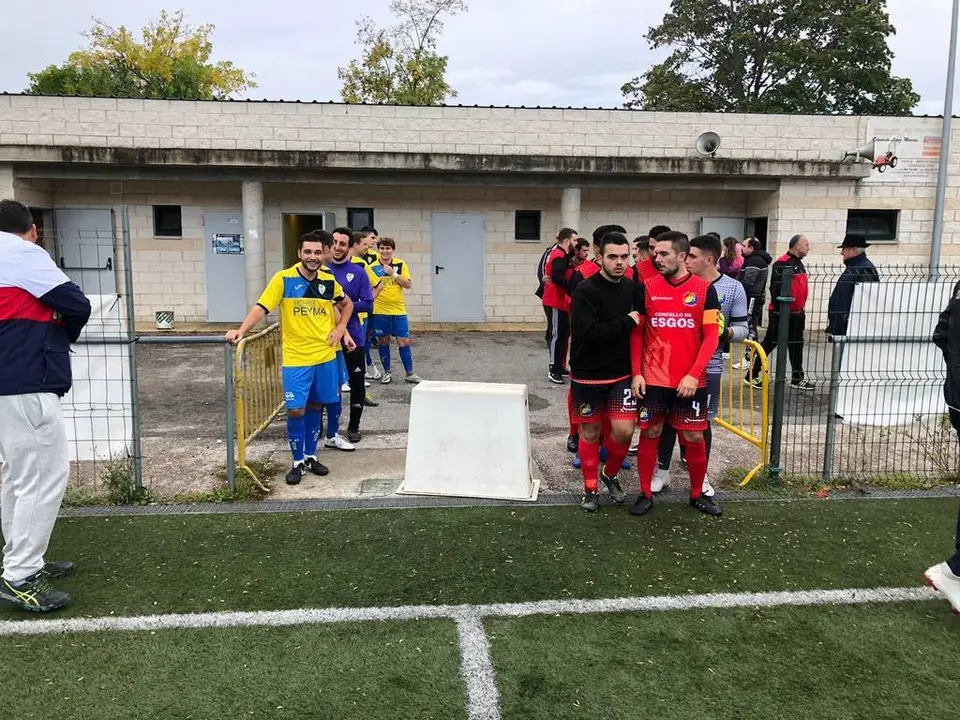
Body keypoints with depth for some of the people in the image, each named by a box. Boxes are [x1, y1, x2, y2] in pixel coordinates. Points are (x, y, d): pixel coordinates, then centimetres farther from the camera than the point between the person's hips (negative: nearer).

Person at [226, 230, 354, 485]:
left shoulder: (329, 280, 2)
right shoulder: (283, 279, -9)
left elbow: (347, 304, 19)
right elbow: (261, 307, -14)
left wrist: (340, 328, 4)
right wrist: (241, 331, -29)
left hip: (326, 356, 3)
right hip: (296, 358, -3)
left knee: (316, 406, 12)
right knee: (296, 410, -4)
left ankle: (311, 456, 27)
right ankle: (298, 461, 13)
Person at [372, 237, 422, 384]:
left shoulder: (401, 264, 1)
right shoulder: (373, 267, -1)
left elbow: (408, 285, -5)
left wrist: (394, 274, -15)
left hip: (399, 310, 0)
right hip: (380, 311, 0)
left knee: (404, 341, 1)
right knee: (383, 342, 7)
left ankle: (410, 373, 10)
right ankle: (387, 372, 20)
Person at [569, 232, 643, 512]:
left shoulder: (632, 288, 1)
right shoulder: (586, 291, -14)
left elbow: (641, 323, 11)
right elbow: (588, 333, -24)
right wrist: (626, 322, -19)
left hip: (622, 374, 3)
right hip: (588, 375, -3)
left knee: (624, 431, -5)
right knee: (590, 433, 8)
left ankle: (610, 474, 24)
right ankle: (591, 488, 27)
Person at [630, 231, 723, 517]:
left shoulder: (704, 289, -3)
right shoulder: (648, 288, 1)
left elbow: (711, 336, -5)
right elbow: (637, 333, 6)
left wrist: (693, 375, -14)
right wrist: (636, 373, -3)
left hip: (691, 381, -1)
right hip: (653, 379, 1)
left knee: (694, 437, 7)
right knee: (649, 434, 6)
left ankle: (697, 494, 25)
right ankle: (645, 494, 19)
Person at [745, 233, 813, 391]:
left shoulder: (799, 264, 15)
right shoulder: (782, 263, -16)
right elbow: (776, 288, -21)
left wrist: (801, 309, 22)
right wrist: (780, 309, -21)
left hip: (796, 314, 9)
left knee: (796, 345, 12)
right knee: (769, 344, -3)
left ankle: (797, 378, 20)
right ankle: (751, 375, 6)